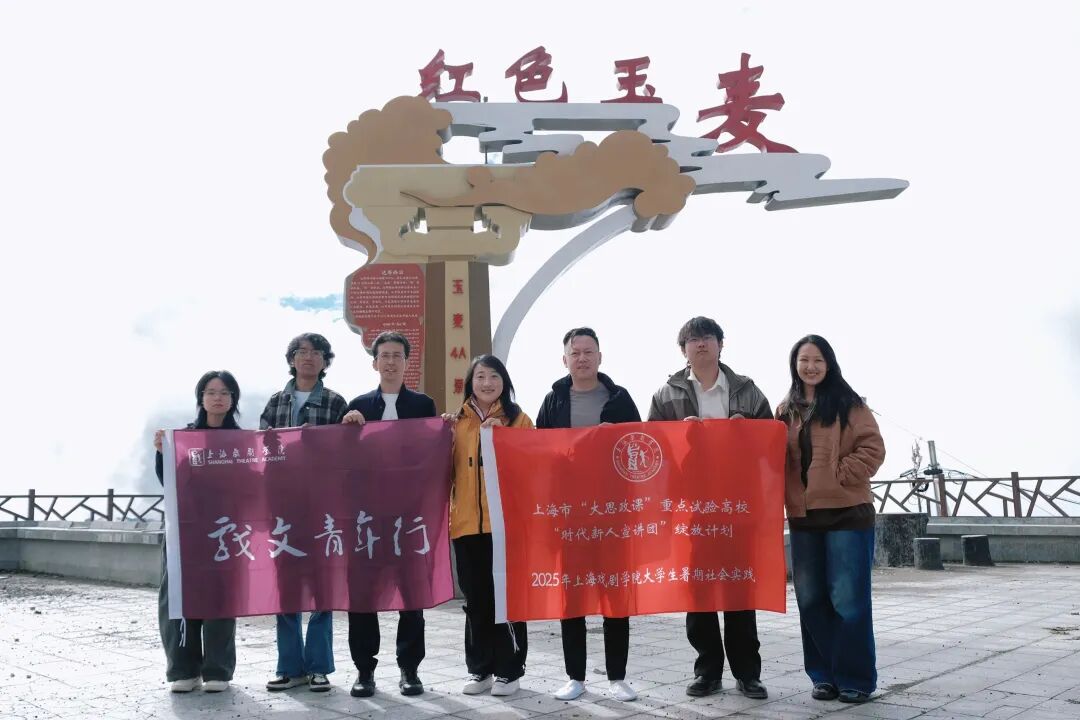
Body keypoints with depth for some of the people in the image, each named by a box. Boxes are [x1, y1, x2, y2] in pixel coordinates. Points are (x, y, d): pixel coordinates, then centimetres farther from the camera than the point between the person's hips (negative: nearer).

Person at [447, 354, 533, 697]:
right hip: (467, 522, 3)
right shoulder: (457, 421, 11)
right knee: (476, 599, 9)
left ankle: (508, 670, 12)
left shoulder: (518, 419, 4)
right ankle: (480, 669, 20)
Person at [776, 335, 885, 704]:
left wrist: (838, 475, -13)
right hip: (803, 516, 4)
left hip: (847, 512, -4)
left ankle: (855, 679, 8)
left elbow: (872, 449, -7)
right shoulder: (785, 410, 11)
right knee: (811, 599, 7)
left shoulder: (849, 404, -1)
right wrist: (784, 496, -4)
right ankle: (825, 675, 18)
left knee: (848, 599, -2)